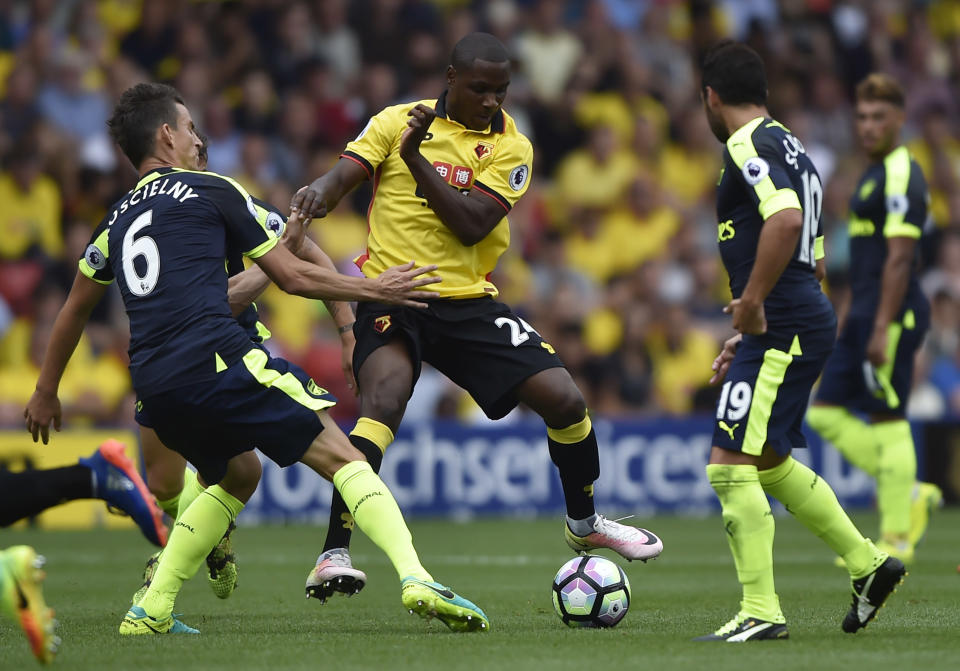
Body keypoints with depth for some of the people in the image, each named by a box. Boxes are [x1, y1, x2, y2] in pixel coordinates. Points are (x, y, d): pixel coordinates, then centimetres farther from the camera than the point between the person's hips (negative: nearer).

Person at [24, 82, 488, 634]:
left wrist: (47, 392, 47)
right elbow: (293, 277, 9)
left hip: (154, 390, 7)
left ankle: (151, 610, 18)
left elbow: (75, 309, 35)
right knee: (342, 455, -5)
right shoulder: (211, 191, 9)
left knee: (238, 475, 29)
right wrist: (374, 288, 20)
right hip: (217, 360, -6)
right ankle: (416, 580, -25)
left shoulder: (118, 220, 24)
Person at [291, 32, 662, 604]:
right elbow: (343, 177, -5)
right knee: (384, 400, -29)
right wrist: (318, 194, -30)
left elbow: (471, 226, -11)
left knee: (565, 399, -4)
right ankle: (333, 557, -30)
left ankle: (584, 524, 25)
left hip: (467, 301, 3)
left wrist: (416, 158, -20)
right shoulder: (398, 122, 2)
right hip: (391, 297, -3)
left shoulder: (511, 148, 2)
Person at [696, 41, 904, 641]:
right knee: (769, 463, 23)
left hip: (780, 328, -10)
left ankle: (760, 614, -10)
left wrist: (752, 303, -23)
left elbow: (786, 218, -30)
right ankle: (868, 564, 28)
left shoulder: (748, 146, -10)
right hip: (807, 321, 10)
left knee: (731, 466, -10)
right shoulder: (791, 149, 19)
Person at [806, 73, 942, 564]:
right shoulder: (875, 174, 18)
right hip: (864, 314, 10)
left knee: (887, 421, -6)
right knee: (826, 414, 7)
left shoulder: (901, 176, -12)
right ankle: (910, 494, 13)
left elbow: (899, 258, -19)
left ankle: (897, 539, 0)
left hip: (893, 313, -10)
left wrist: (881, 329, -22)